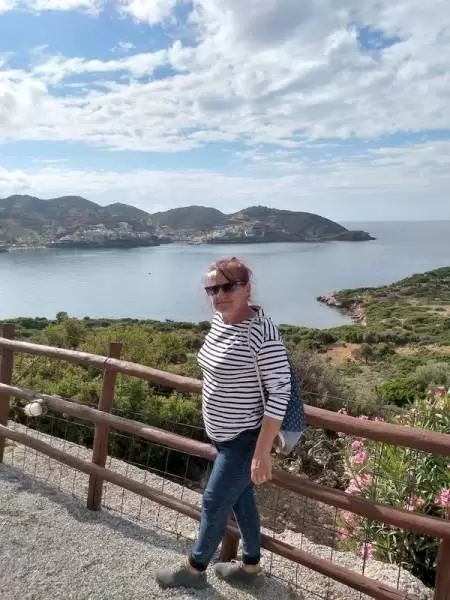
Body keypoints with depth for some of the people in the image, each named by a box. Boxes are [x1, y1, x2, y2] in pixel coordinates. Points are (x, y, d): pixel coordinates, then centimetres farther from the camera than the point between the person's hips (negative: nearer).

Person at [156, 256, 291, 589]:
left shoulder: (261, 331, -27)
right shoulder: (220, 320, -1)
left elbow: (280, 391, -26)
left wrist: (262, 452, -25)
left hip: (245, 439, -8)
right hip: (224, 434, 8)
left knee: (214, 503, 10)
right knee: (240, 497, 22)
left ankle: (194, 569, 35)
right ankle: (251, 566, 43)